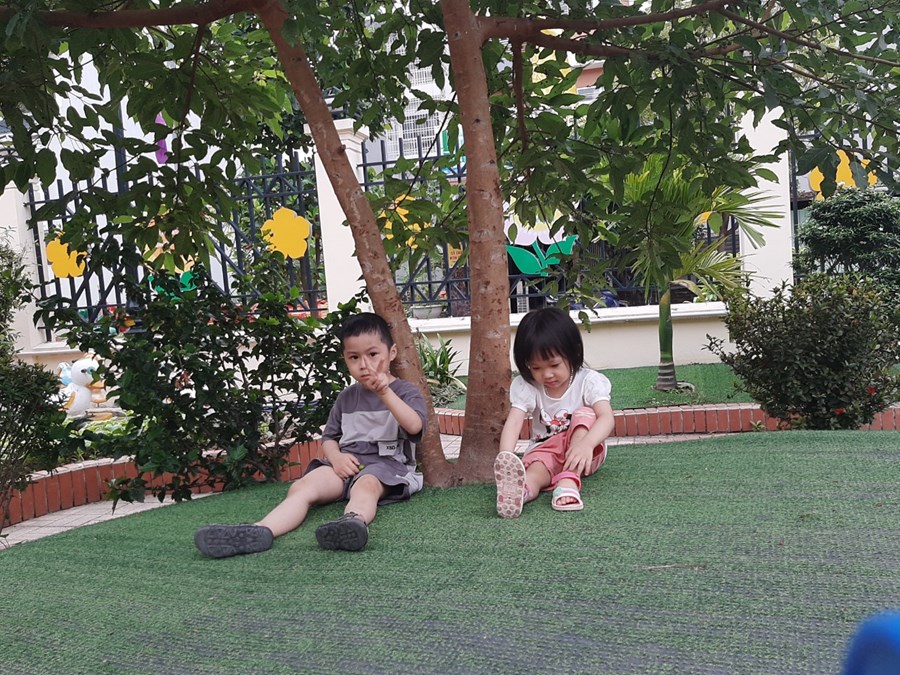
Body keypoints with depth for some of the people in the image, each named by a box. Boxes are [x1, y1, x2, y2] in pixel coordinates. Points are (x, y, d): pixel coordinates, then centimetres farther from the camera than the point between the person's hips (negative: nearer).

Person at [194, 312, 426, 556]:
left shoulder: (405, 391, 4)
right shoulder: (346, 397, 20)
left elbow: (415, 427, -16)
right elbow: (329, 436, 22)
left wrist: (385, 393, -27)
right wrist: (336, 456, -2)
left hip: (386, 464, -4)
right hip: (347, 463, 4)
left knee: (366, 485, -40)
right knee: (301, 487, -24)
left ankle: (354, 521, -73)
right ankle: (260, 532, -49)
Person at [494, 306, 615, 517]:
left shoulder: (589, 381, -14)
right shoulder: (526, 386, -9)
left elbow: (607, 418, -29)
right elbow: (513, 422, -23)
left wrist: (586, 444, -51)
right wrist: (505, 458, -43)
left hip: (582, 452, -1)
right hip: (545, 450, 1)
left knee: (585, 414, -28)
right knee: (536, 466, -33)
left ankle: (568, 481, -44)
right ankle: (521, 490, -69)